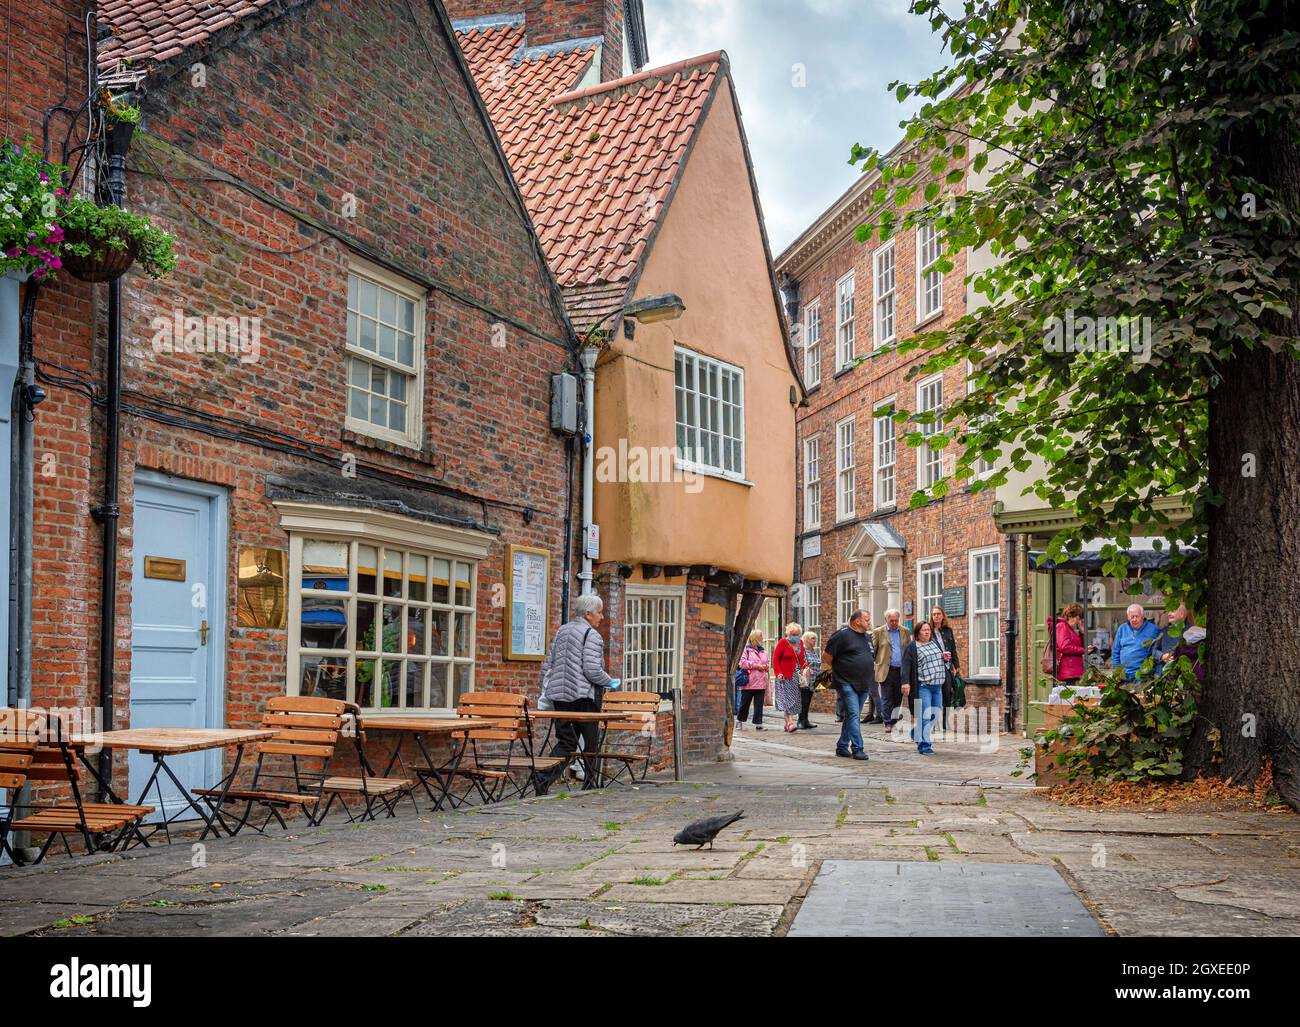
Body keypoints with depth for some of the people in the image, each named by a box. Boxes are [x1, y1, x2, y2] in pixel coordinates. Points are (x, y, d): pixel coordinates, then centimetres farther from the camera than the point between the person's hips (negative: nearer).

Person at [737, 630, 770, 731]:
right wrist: (756, 665, -12)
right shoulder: (746, 650, -1)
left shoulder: (764, 651, 17)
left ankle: (758, 724, 1)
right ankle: (739, 720, 24)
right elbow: (742, 663, -12)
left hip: (761, 683, 4)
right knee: (744, 703, 6)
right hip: (748, 682, -4)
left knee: (759, 704, 0)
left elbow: (767, 664, 22)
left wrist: (765, 667, -2)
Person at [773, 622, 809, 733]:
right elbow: (775, 658, -7)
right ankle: (790, 723, -22)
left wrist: (804, 668, 3)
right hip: (785, 676, -6)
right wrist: (778, 673, -15)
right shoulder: (783, 643, -7)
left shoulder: (800, 643, 10)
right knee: (787, 699, -13)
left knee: (794, 699, 7)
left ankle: (787, 724, 15)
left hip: (796, 676, 6)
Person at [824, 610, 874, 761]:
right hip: (847, 683, -8)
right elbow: (826, 655, -9)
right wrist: (838, 668, -1)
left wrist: (870, 671, 13)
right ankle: (857, 749, -14)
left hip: (863, 684, 8)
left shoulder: (867, 637, 14)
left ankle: (842, 747, 20)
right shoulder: (843, 635, -10)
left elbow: (872, 657, 28)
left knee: (851, 716, 12)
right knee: (853, 715, -13)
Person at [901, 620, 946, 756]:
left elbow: (941, 658, 30)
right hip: (923, 685, -7)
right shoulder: (913, 647, -4)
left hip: (938, 685, 7)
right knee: (925, 715, -9)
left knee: (935, 714, 9)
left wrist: (945, 658, 7)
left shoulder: (935, 643, 16)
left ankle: (917, 732, 32)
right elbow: (906, 665, -11)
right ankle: (924, 745, -5)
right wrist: (905, 682, -20)